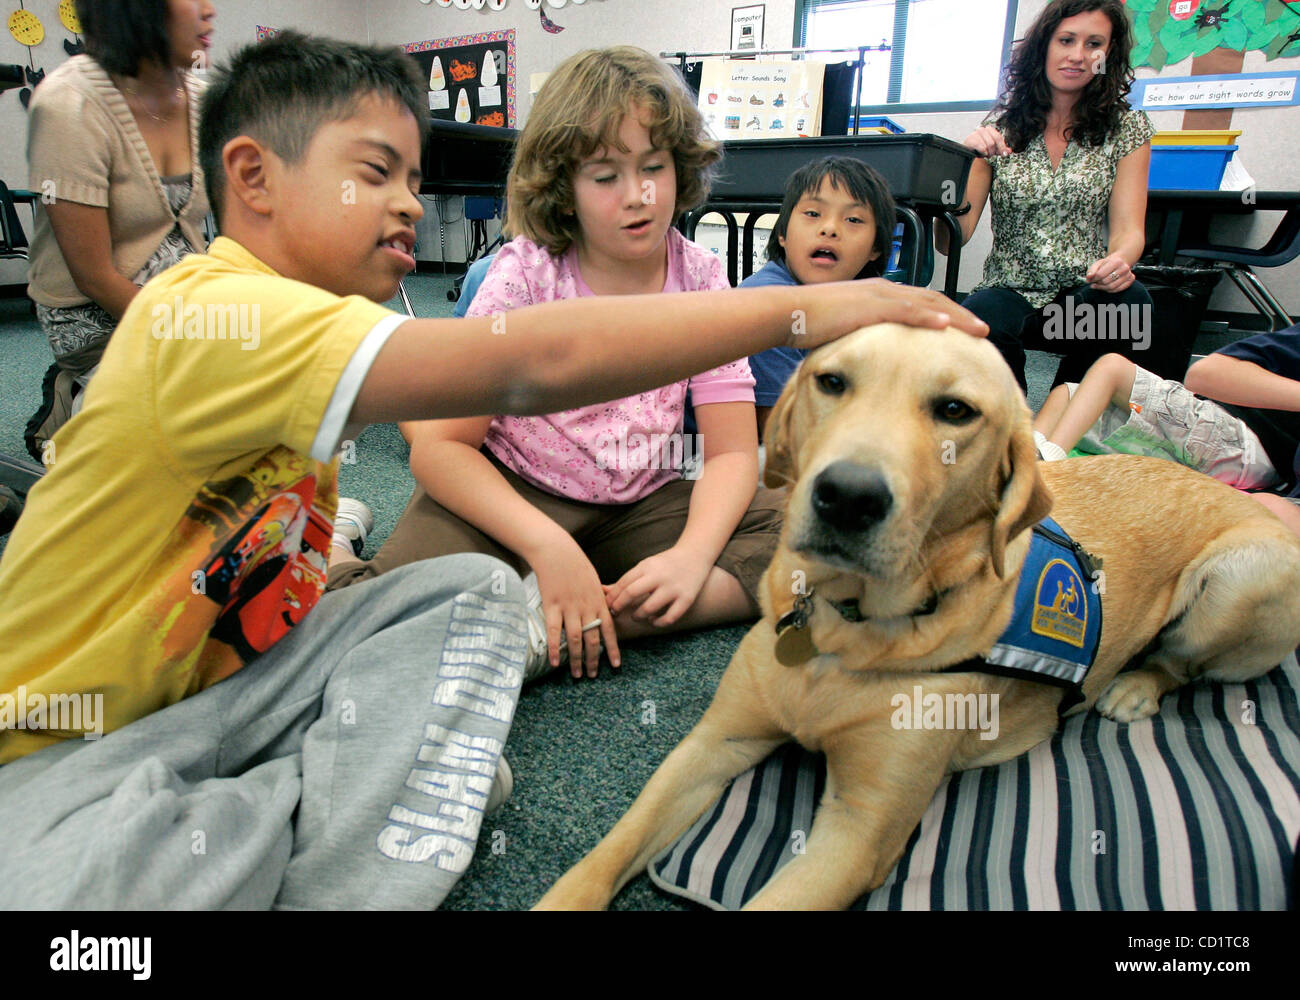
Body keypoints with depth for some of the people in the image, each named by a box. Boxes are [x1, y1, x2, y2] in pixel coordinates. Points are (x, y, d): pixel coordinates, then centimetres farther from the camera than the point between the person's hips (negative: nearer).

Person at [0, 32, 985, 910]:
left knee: (475, 591, -6)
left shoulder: (296, 318, 4)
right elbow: (535, 362, -37)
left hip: (218, 681, 8)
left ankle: (339, 877, -14)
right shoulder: (210, 316, -27)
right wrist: (802, 306, -31)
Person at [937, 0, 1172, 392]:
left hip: (1089, 291, 2)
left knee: (1128, 302, -32)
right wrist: (962, 165, -20)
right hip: (1010, 291, -1)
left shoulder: (1128, 128, 8)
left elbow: (1129, 228, -4)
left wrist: (1119, 261, -27)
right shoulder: (999, 129, 4)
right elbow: (950, 241, -4)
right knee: (981, 317, -36)